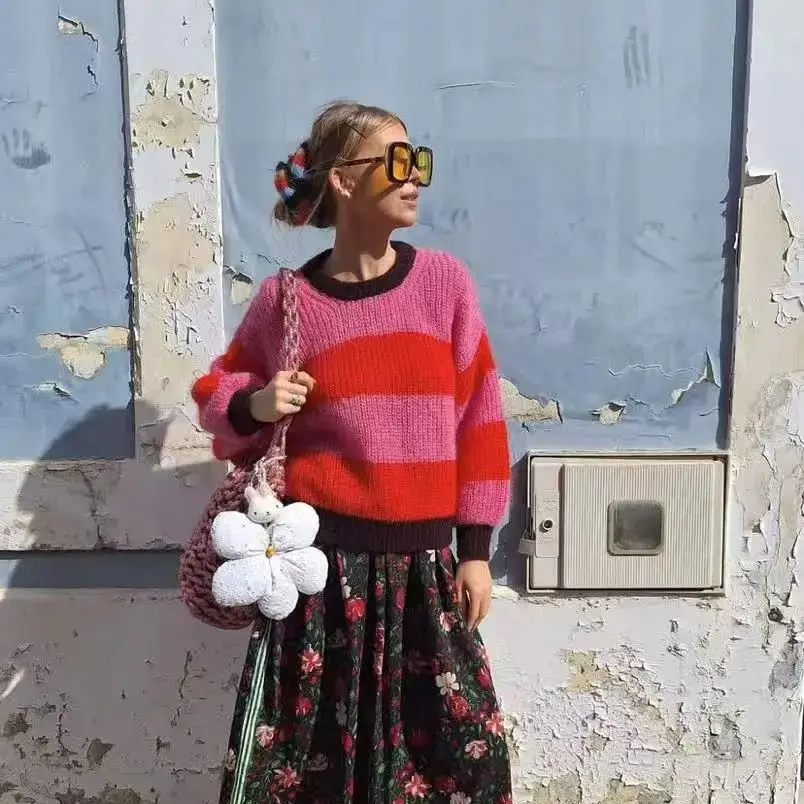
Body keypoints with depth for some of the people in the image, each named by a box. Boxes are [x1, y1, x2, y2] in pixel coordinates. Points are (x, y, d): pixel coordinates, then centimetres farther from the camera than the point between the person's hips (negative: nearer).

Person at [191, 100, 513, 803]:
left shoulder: (444, 280, 1)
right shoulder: (287, 301, -3)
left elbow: (478, 416, 3)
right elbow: (217, 393, 12)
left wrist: (474, 549, 2)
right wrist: (255, 407, -12)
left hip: (423, 563, 2)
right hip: (321, 560, -1)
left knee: (466, 747, 5)